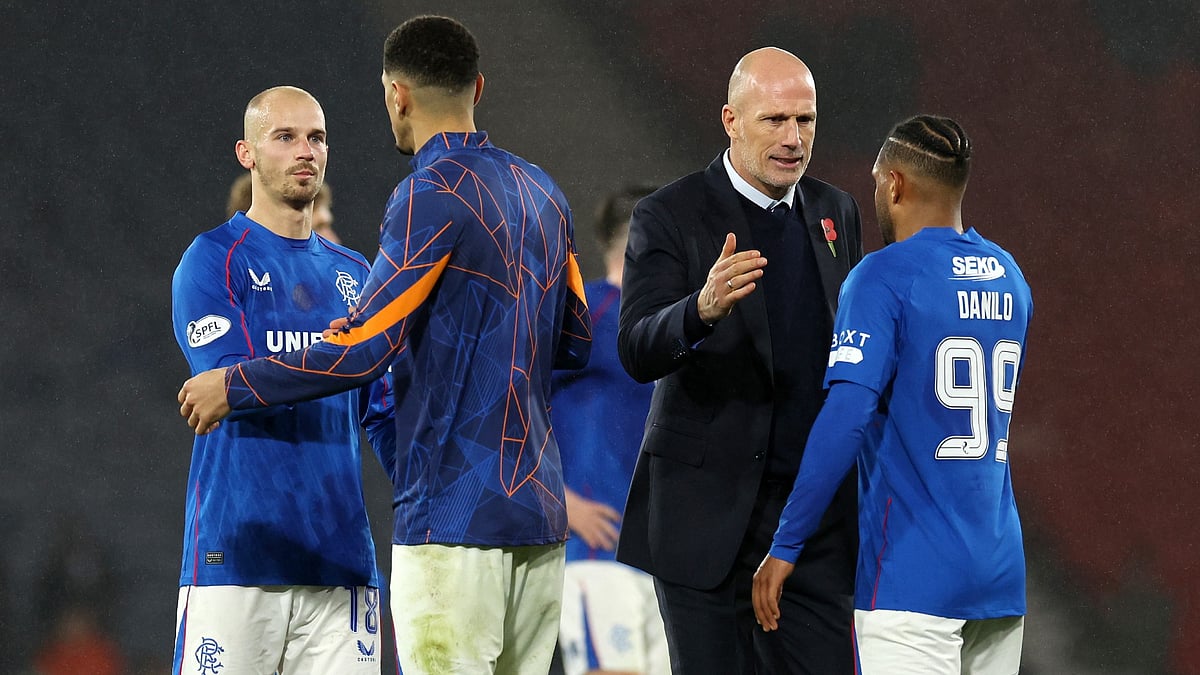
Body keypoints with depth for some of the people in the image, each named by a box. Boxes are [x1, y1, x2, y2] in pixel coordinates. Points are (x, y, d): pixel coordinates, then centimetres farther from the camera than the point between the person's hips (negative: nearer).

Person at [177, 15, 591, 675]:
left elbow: (364, 346, -15)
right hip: (539, 513, 8)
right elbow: (574, 342, 22)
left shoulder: (433, 194, -11)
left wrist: (234, 386, -5)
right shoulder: (541, 193, 14)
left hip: (453, 518, -8)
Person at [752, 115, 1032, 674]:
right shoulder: (1009, 277, 13)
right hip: (1002, 576, 7)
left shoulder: (884, 277, -9)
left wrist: (785, 545, -15)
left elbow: (847, 418, -19)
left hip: (913, 575, -7)